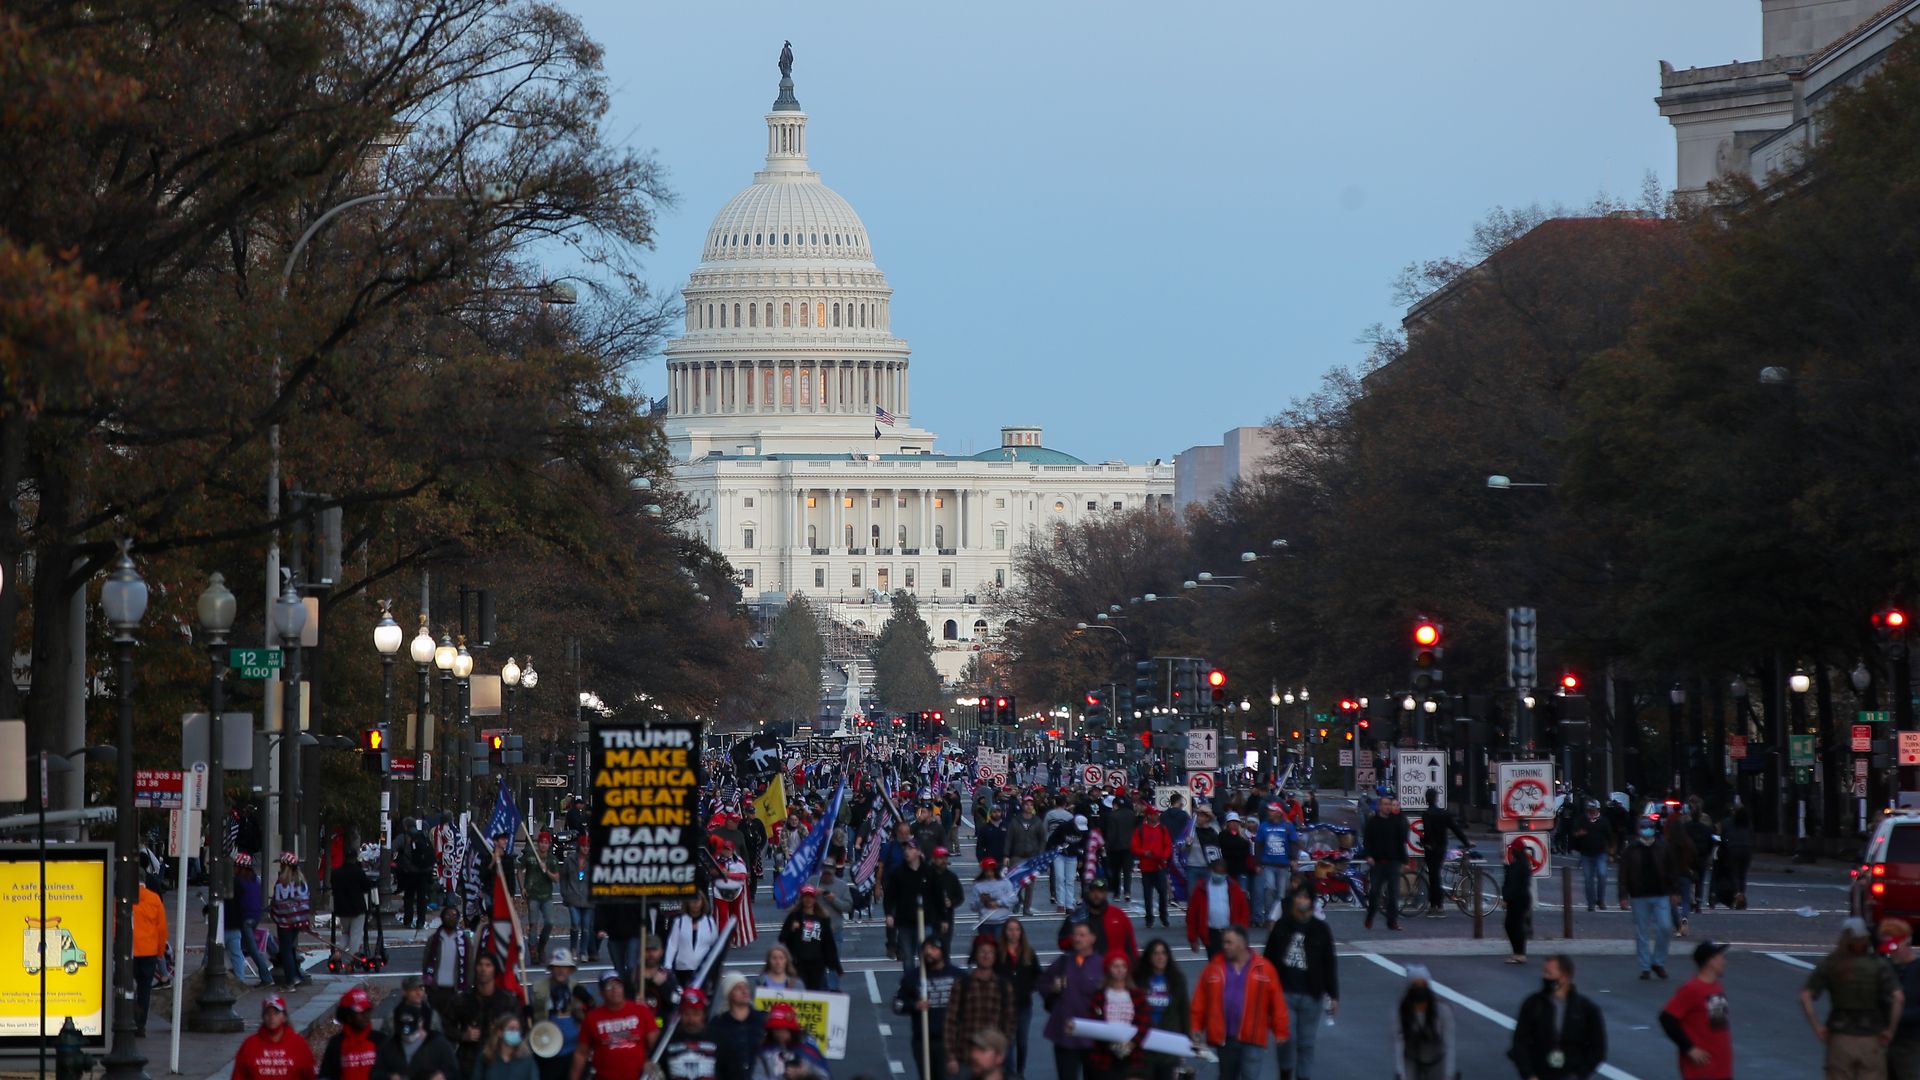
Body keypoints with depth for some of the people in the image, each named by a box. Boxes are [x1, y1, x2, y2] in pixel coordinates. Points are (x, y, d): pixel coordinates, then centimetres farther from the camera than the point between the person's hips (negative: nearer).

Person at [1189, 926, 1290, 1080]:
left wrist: (1280, 1031, 0)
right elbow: (1200, 1002, 5)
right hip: (1223, 1037, 3)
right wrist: (1196, 1028, 1)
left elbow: (1276, 1003, -1)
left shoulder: (1263, 969, -4)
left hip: (1252, 1039, -3)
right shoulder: (1215, 967, 3)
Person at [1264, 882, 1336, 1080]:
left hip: (1311, 996, 0)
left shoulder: (1321, 929, -1)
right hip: (1284, 993, 0)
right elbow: (1269, 959, 6)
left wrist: (1333, 996, 0)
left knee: (1306, 1043, 7)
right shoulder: (1281, 926, 0)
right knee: (1286, 1038, -5)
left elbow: (1329, 964, 2)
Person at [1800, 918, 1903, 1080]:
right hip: (1871, 1041, -1)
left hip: (1840, 1041, 1)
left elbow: (1805, 997, -9)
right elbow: (1898, 998, -18)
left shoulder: (1829, 965, 0)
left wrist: (1817, 1028, -3)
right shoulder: (1879, 965, -5)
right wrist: (1890, 1030, -8)